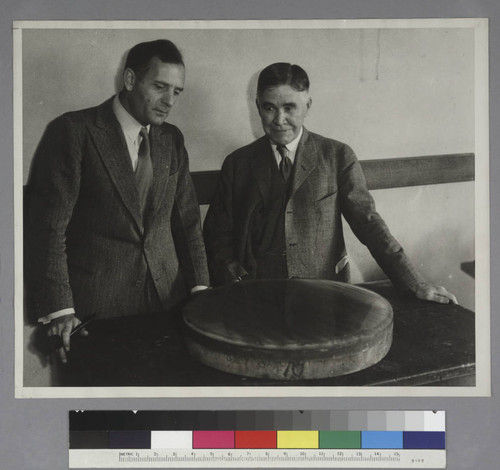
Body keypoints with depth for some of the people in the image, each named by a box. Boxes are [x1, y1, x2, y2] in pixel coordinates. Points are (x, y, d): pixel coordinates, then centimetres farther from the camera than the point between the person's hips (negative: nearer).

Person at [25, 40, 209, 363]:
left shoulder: (172, 139, 9)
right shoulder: (73, 131, -9)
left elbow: (187, 219, 11)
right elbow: (48, 227, -12)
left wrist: (200, 287, 1)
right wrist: (59, 310, -18)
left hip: (167, 299, 5)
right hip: (95, 306, -4)